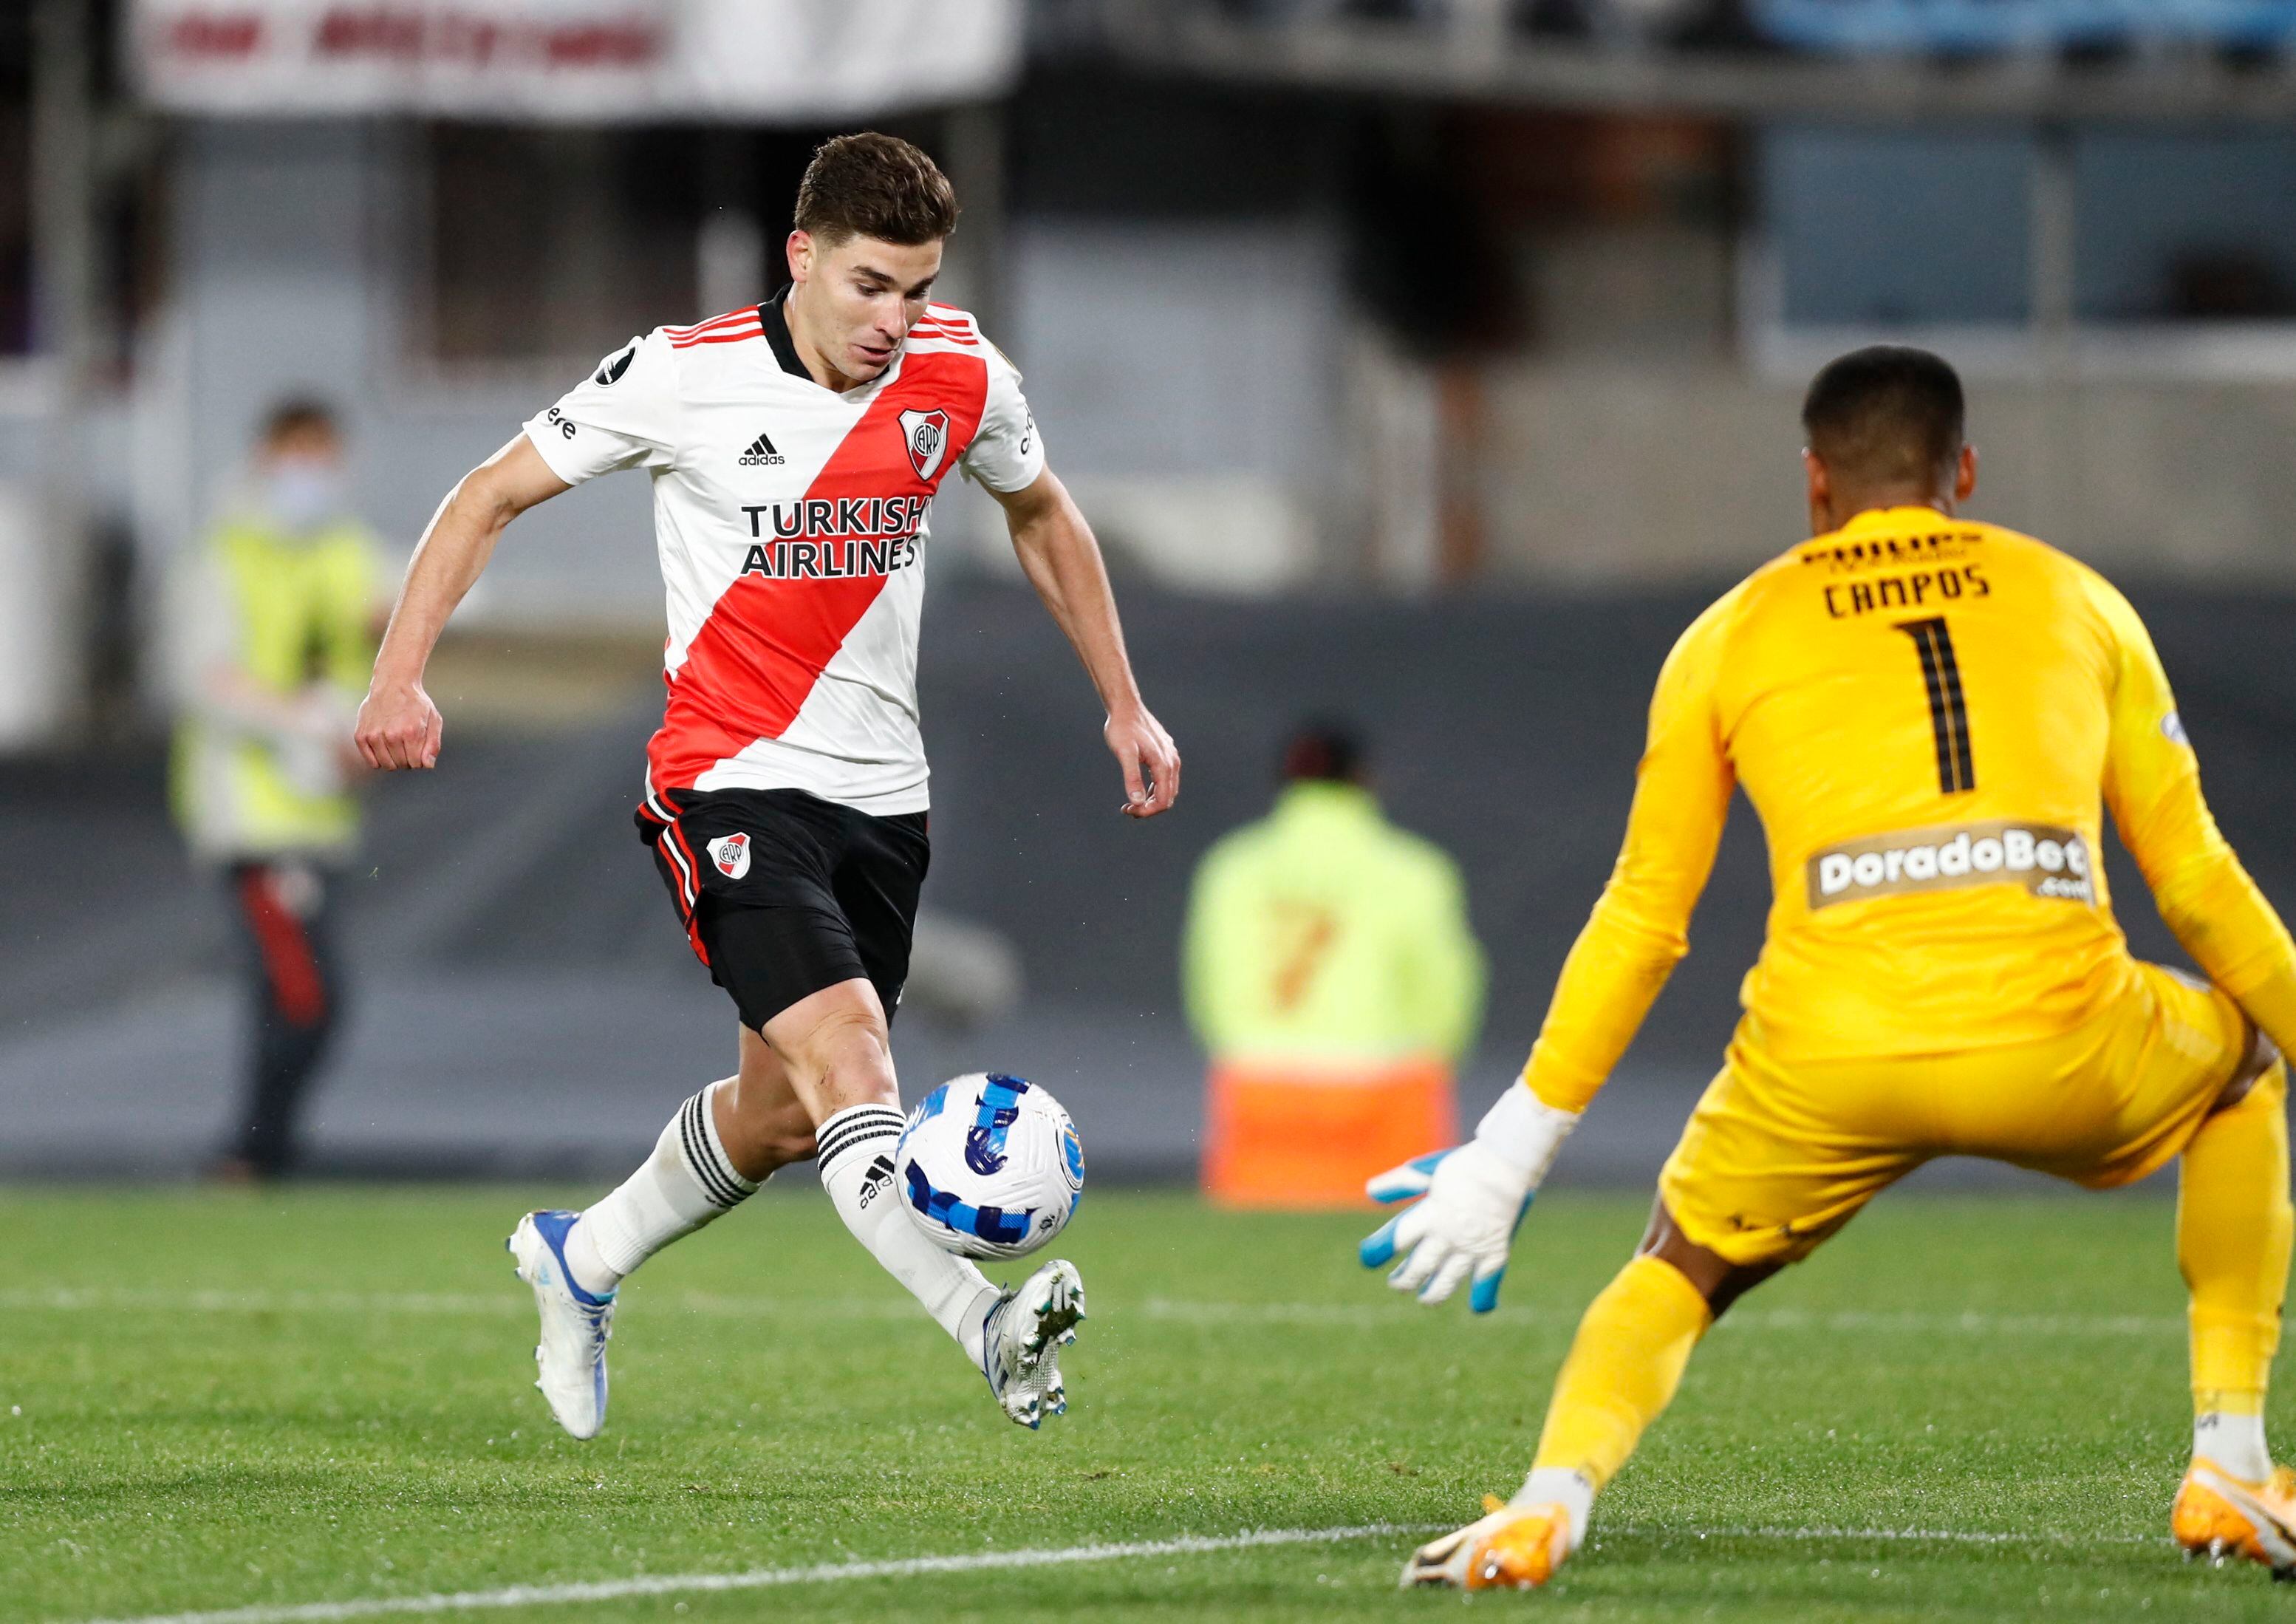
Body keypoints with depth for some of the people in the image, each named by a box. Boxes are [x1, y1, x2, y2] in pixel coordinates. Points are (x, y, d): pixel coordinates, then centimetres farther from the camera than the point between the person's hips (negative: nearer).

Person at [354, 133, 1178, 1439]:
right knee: (842, 1045, -25)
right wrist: (402, 675, -11)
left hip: (881, 791, 5)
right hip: (731, 780, -5)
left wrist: (1125, 704, 19)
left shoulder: (964, 379, 0)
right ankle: (987, 1327, -40)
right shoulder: (682, 376, -11)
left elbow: (1043, 516, 21)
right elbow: (493, 497, -1)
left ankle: (582, 1259, 37)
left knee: (783, 1114, 11)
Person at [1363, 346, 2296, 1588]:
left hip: (1825, 1064, 0)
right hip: (2056, 1044, 0)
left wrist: (1511, 1153, 24)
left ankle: (1553, 1496, -8)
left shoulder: (1732, 635, 19)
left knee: (1675, 1278, 24)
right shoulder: (2077, 602, 21)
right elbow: (2196, 881, 23)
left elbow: (1640, 921, 19)